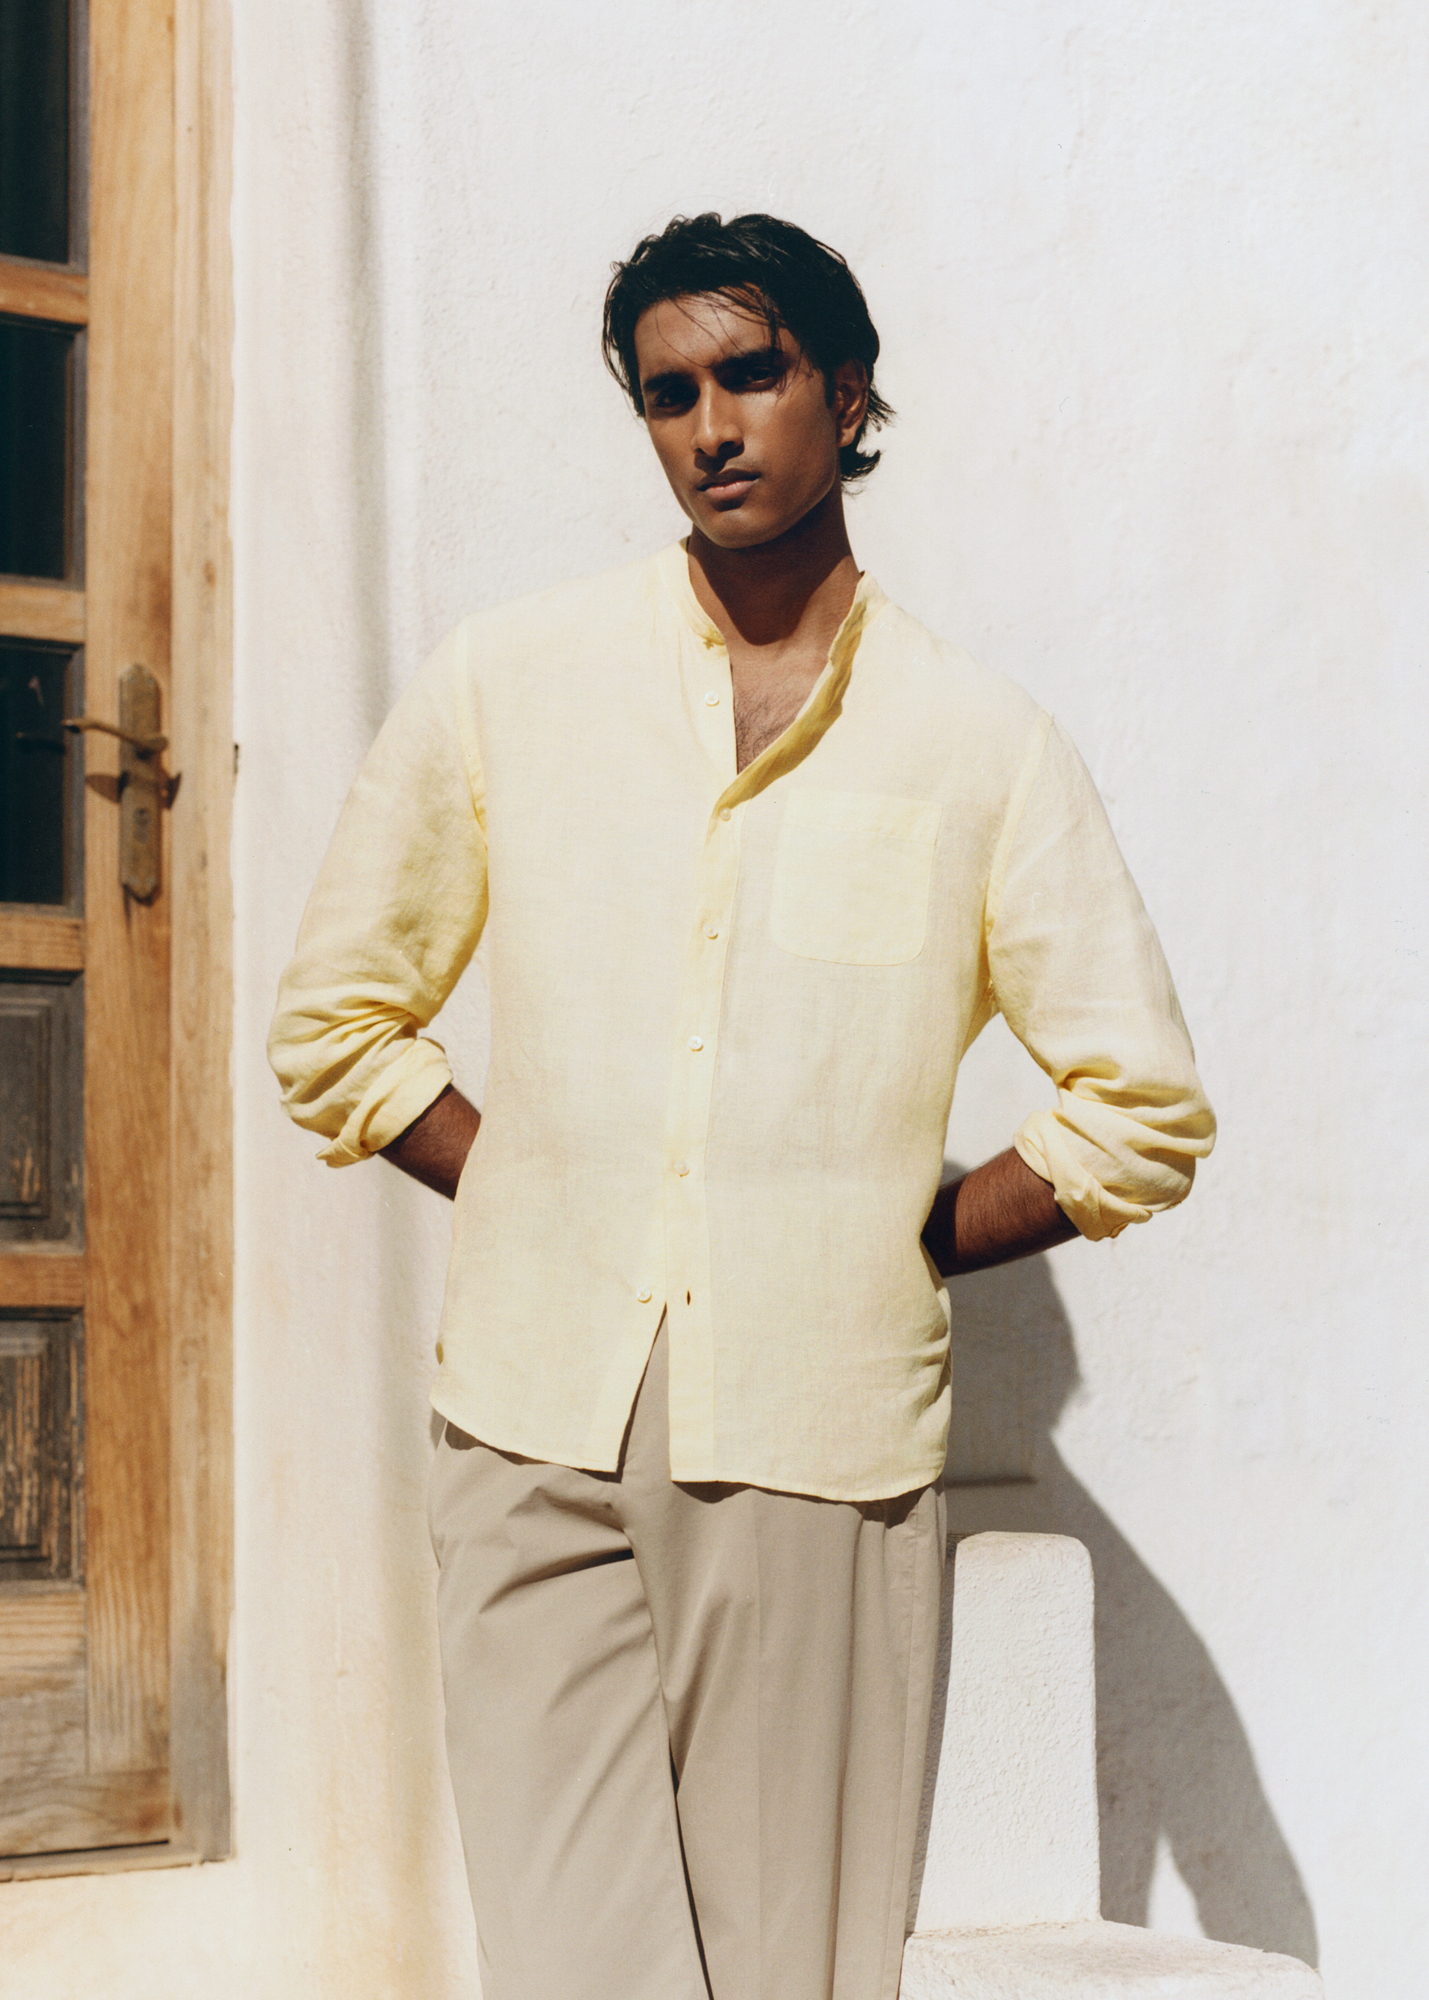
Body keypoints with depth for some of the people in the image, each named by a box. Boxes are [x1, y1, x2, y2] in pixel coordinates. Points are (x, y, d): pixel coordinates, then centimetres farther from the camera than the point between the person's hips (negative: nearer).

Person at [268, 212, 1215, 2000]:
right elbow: (333, 1025, 14)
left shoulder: (981, 745, 4)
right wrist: (531, 1193, 5)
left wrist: (894, 1245, 3)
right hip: (540, 1436, 1)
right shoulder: (503, 685, 7)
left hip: (820, 1445, -1)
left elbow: (1146, 1109, 7)